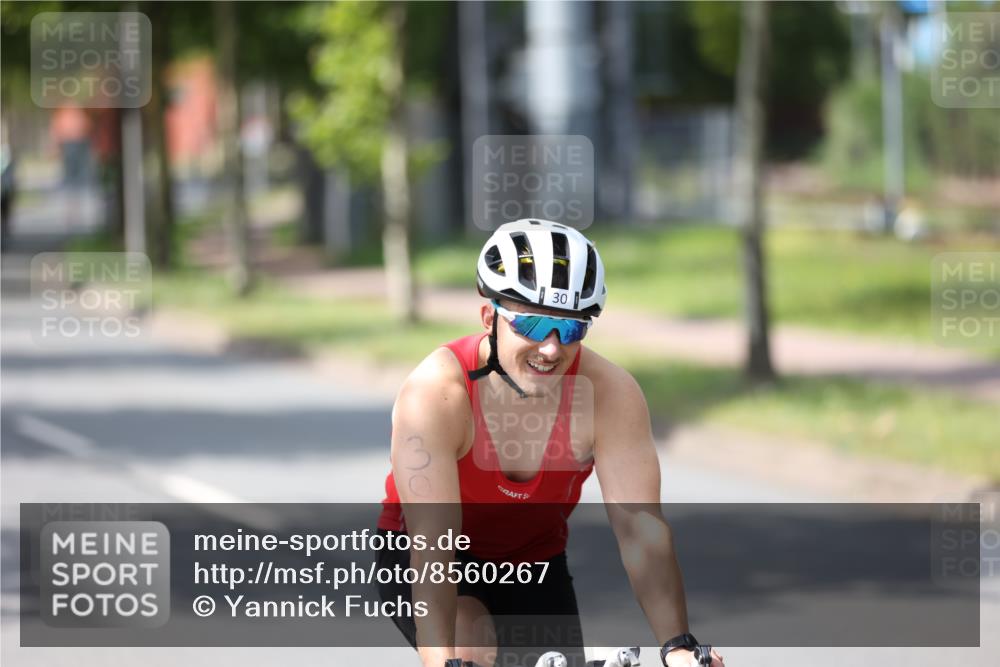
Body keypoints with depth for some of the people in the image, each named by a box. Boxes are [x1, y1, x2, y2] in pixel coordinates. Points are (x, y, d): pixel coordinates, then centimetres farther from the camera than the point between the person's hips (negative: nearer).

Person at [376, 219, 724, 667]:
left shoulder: (610, 394, -25)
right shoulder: (434, 394, -32)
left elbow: (642, 530, -28)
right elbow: (432, 545, -39)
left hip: (533, 563, 4)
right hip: (417, 559, -3)